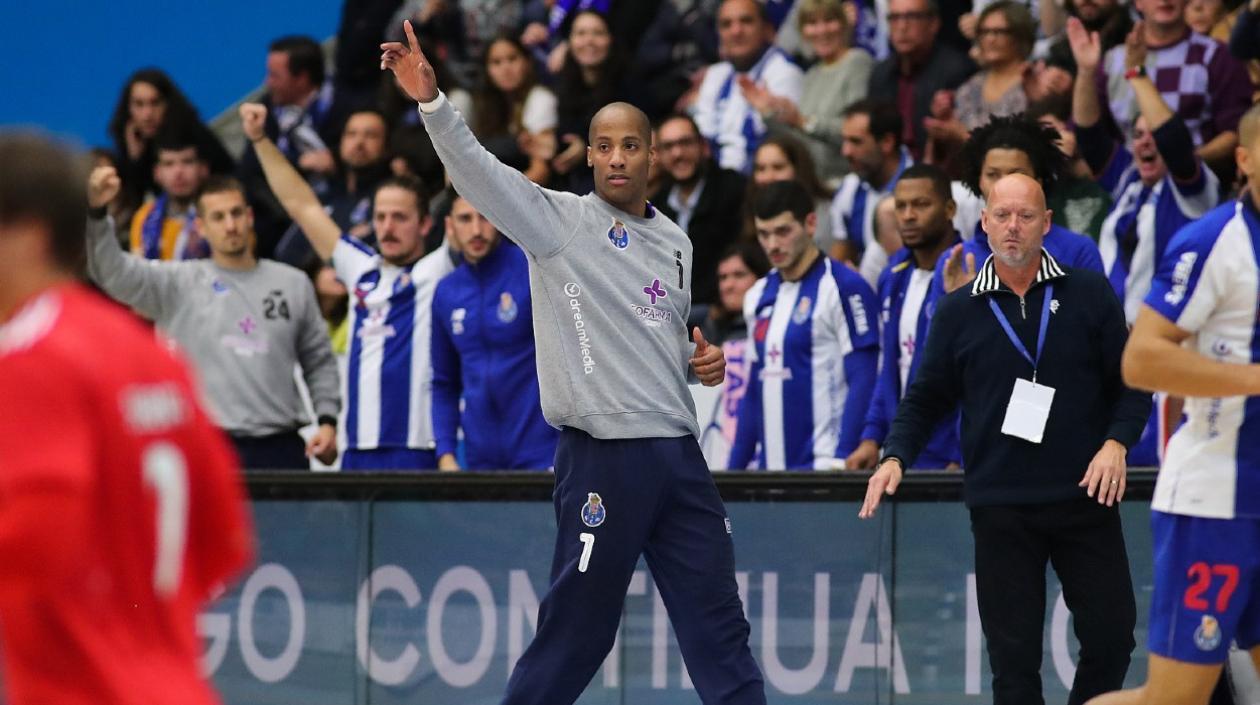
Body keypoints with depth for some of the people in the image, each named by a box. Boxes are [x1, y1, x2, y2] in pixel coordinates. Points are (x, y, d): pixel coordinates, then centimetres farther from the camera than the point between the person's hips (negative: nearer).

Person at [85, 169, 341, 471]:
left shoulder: (294, 284, 13)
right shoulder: (179, 284, 5)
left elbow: (319, 361, 18)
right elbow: (114, 273, -8)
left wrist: (327, 420, 5)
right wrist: (96, 214, -23)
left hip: (282, 448, 2)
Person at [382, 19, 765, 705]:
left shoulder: (674, 242, 16)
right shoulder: (561, 221, -2)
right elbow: (479, 171, -17)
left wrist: (702, 362, 8)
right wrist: (431, 103, -32)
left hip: (678, 456, 6)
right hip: (602, 458, -6)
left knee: (720, 633, 6)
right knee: (573, 633, -2)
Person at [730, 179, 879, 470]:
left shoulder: (844, 288, -6)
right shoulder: (759, 296, 16)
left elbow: (863, 383, -11)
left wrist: (841, 460, -18)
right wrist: (734, 469, 16)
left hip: (823, 466, -6)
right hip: (770, 468, 6)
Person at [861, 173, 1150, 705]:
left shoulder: (1089, 294, 3)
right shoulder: (958, 311, 5)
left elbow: (1131, 379, 4)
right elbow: (926, 397, 10)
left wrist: (1117, 442, -12)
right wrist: (895, 457, -5)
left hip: (1085, 497, 0)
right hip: (1000, 507, 0)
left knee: (1111, 635, 1)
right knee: (1013, 655, 1)